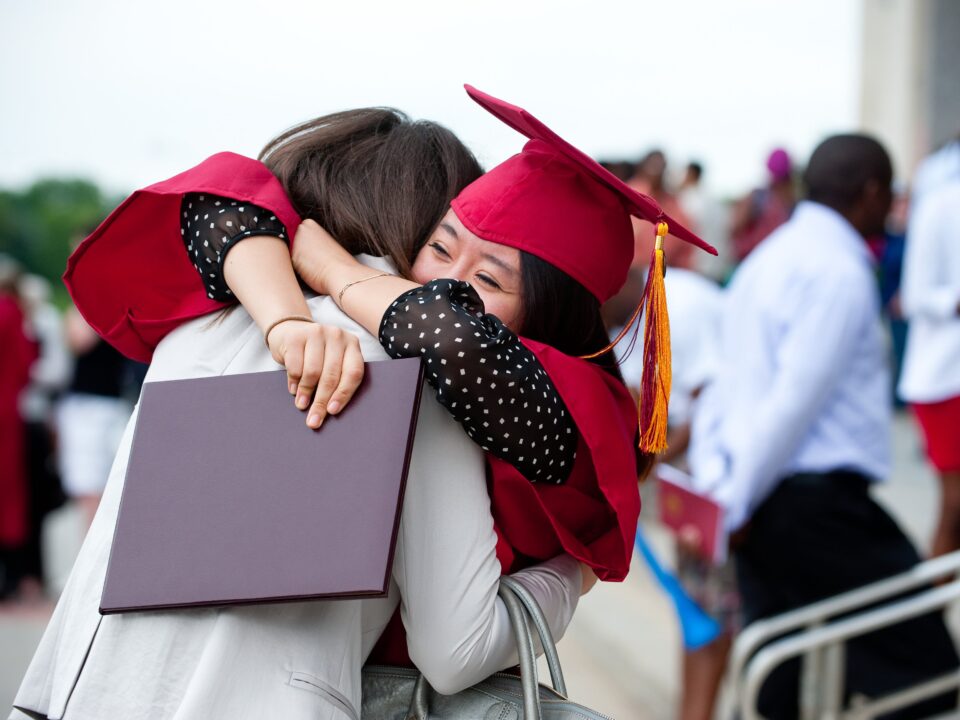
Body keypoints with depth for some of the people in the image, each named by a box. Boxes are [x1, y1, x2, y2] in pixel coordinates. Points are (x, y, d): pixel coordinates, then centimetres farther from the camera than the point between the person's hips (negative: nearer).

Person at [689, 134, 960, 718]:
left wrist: (716, 484, 11)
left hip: (763, 507, 9)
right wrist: (735, 505, -16)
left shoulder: (770, 258, 18)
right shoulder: (842, 272, -12)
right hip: (817, 501, -9)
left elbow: (724, 384, 17)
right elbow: (796, 399, -18)